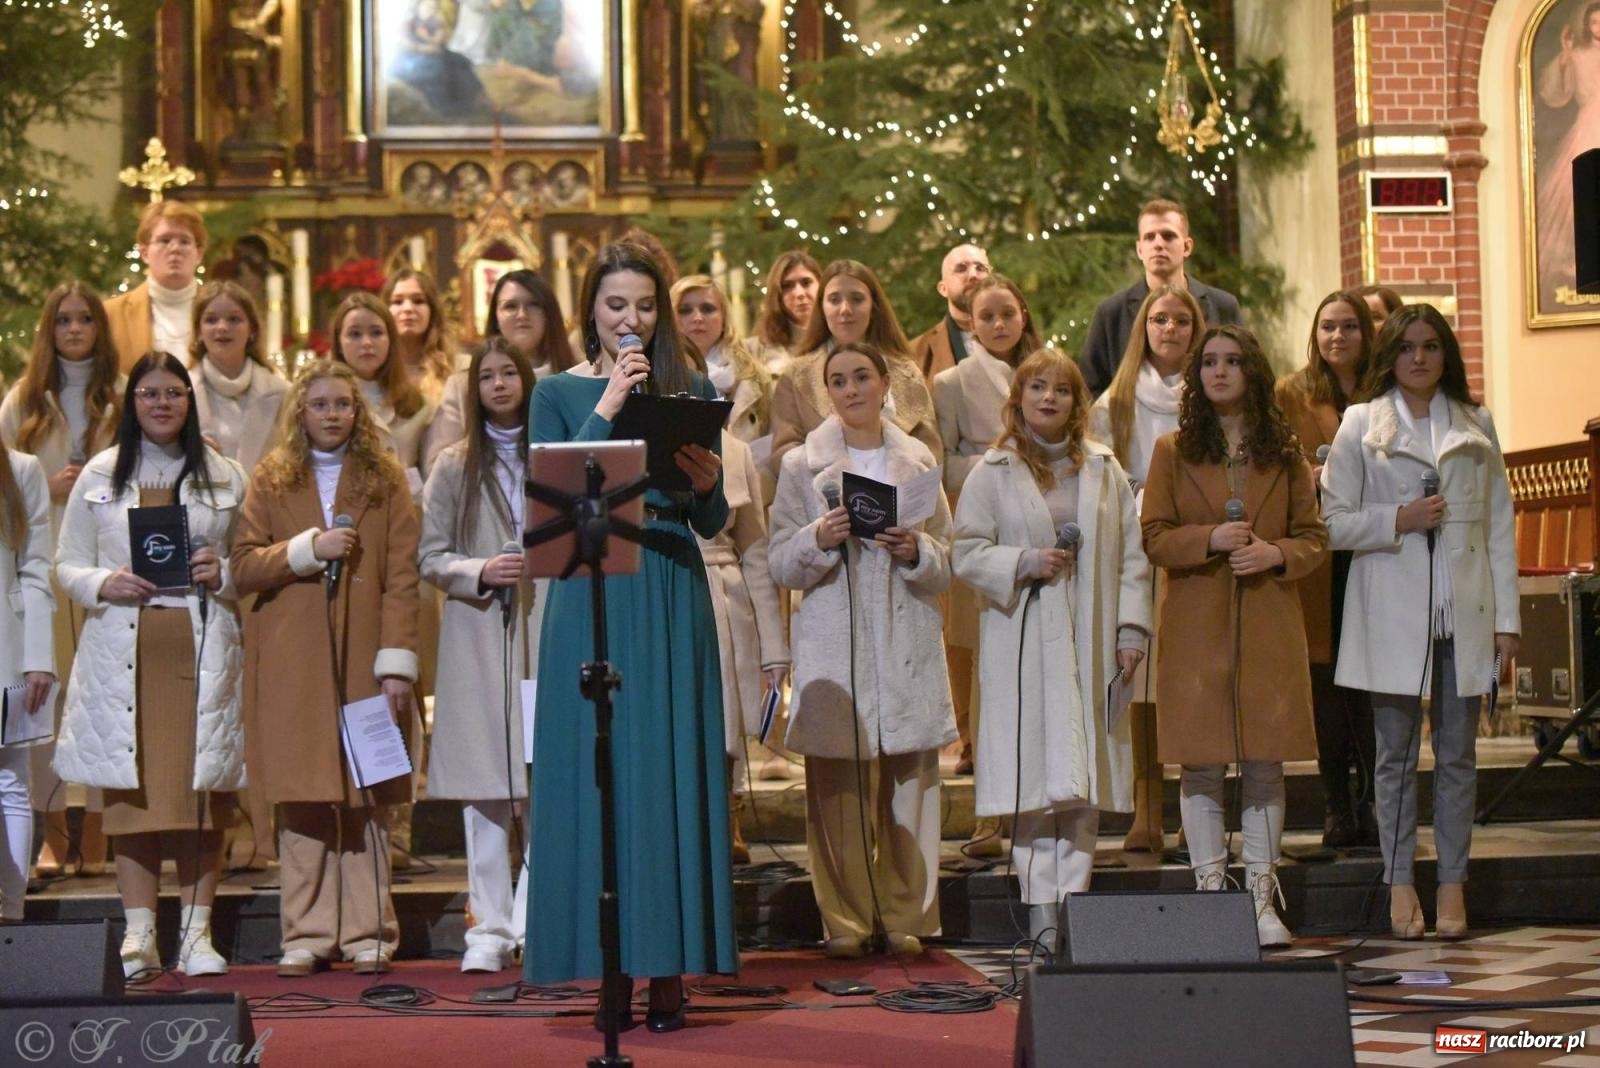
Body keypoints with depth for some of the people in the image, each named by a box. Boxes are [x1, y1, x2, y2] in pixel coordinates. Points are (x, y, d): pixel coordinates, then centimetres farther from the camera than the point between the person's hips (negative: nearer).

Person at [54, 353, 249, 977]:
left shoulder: (225, 477, 11)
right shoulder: (99, 476, 10)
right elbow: (66, 566, 10)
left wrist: (224, 577, -8)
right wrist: (104, 584, -9)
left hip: (202, 649, 0)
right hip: (124, 650, 0)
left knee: (202, 786, -2)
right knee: (130, 790, -1)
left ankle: (197, 933, 5)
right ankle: (139, 935, 5)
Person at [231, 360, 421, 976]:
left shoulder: (385, 480, 8)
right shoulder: (272, 480, 11)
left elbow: (402, 578, 1)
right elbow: (243, 566, 4)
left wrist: (397, 662, -7)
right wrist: (307, 548, -11)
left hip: (363, 659, -1)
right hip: (293, 666, 1)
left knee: (367, 798, -1)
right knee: (302, 801, -1)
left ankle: (368, 935, 5)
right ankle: (307, 936, 5)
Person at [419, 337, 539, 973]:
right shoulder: (453, 468, 10)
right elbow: (430, 558, 8)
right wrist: (480, 573, -11)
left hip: (548, 636, 0)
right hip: (476, 640, 0)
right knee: (483, 789, 0)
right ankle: (489, 928, 5)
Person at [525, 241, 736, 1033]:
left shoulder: (691, 390, 11)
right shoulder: (560, 394, 6)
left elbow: (713, 524, 9)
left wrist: (706, 483, -13)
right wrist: (607, 410, -13)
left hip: (672, 601, 1)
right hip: (593, 602, -1)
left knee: (672, 773, 0)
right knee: (598, 773, -2)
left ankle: (670, 969, 5)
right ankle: (612, 967, 4)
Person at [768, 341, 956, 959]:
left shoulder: (919, 462, 13)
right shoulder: (802, 465, 7)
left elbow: (947, 565, 11)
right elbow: (779, 566, 3)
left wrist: (915, 551, -10)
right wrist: (821, 538, -15)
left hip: (907, 647, 2)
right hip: (832, 647, -1)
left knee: (910, 783, -1)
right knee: (837, 790, -3)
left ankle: (904, 919, 7)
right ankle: (845, 922, 5)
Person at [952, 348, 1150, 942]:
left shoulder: (1105, 471, 13)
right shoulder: (993, 473, 5)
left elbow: (1131, 555, 12)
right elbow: (965, 553, 2)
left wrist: (1130, 628, 3)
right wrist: (1025, 562, -13)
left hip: (1091, 644, 3)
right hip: (1024, 644, -3)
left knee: (1083, 783, 1)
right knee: (1036, 781, -7)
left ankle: (1072, 904, 4)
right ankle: (1043, 915, -4)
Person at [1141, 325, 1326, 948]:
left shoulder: (1284, 454, 10)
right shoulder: (1173, 451, 7)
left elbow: (1315, 537, 10)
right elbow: (1153, 537, 2)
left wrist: (1276, 553, -11)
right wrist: (1210, 539, -16)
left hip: (1269, 625, 1)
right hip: (1196, 627, -1)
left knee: (1265, 764, 2)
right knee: (1202, 765, -2)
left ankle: (1261, 899, 9)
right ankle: (1208, 891, 6)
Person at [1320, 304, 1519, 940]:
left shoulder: (1476, 426, 11)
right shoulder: (1361, 425, 5)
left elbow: (1499, 525, 9)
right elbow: (1333, 522, 2)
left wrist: (1507, 620, 4)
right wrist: (1398, 520, -14)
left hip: (1463, 612, 2)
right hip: (1392, 613, -2)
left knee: (1457, 754, 4)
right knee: (1396, 755, 2)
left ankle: (1452, 883, 10)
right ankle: (1400, 882, 9)